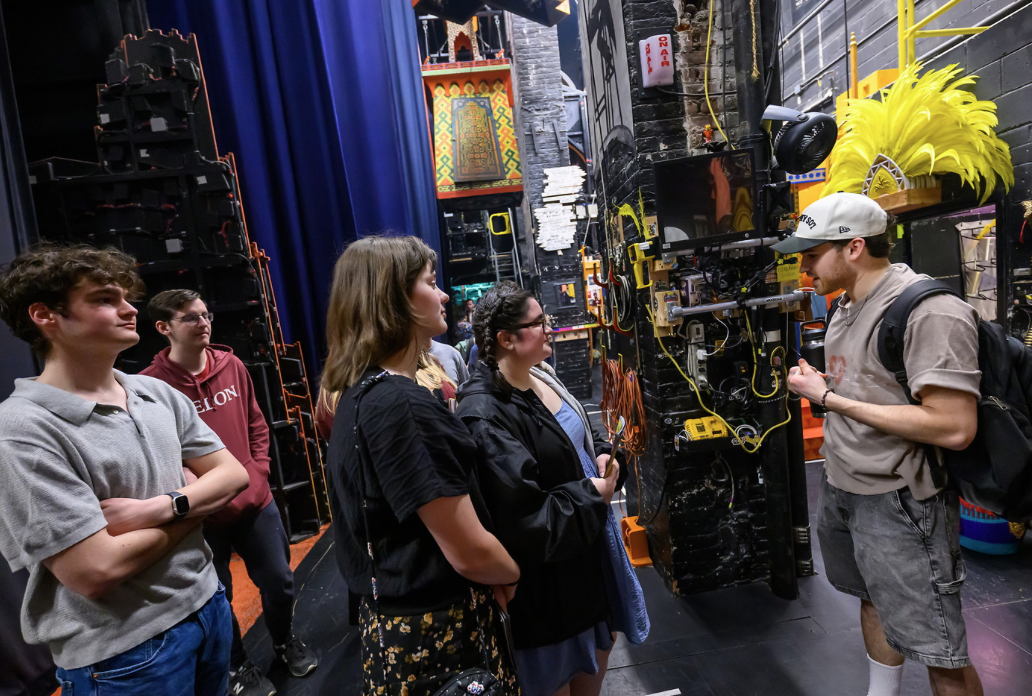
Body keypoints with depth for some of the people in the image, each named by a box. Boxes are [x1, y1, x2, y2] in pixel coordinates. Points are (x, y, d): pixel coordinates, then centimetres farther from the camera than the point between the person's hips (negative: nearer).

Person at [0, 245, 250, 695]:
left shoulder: (159, 393, 0)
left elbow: (233, 474, 0)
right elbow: (97, 571, -23)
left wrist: (158, 509, -18)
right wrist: (193, 498, -10)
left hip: (208, 603, 6)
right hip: (123, 655, -5)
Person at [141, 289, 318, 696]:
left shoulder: (232, 366, 0)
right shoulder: (151, 384, -14)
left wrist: (258, 473, 2)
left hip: (256, 502, 4)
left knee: (279, 581, 17)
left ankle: (285, 643, 44)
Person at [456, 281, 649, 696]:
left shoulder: (541, 377, 0)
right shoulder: (486, 415, -29)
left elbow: (582, 436, 16)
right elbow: (526, 519, -29)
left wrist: (603, 456, -4)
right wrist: (592, 495, -17)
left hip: (591, 541, 8)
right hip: (550, 573, -8)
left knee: (596, 659, 28)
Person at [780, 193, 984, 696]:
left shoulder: (930, 310, -20)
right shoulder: (847, 305, 8)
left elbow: (954, 428, -27)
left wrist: (831, 399, -24)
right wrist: (817, 384, -1)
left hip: (899, 503, -8)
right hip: (842, 486, 9)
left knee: (941, 654, 4)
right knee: (873, 600, 25)